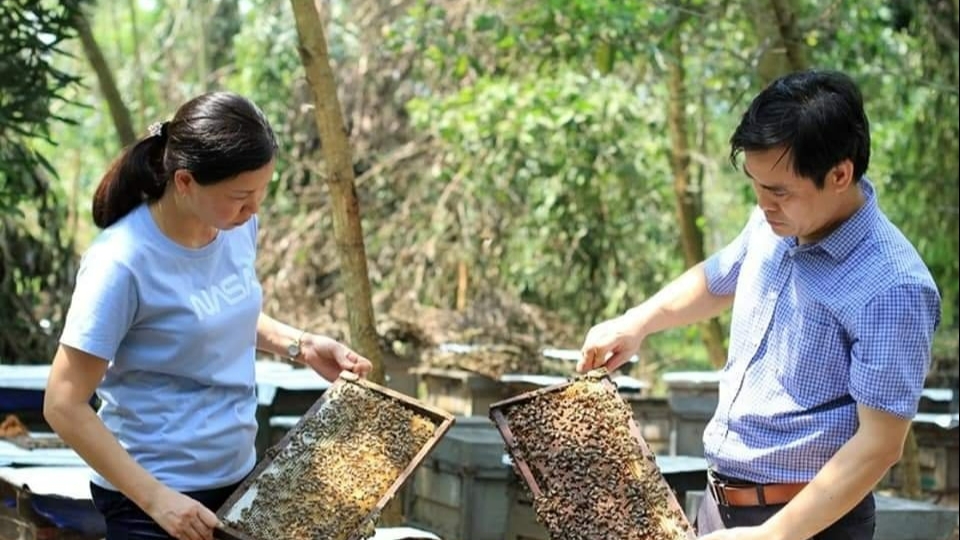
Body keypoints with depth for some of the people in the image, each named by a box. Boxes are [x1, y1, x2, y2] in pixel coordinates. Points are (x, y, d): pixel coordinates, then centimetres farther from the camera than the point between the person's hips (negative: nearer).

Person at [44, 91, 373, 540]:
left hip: (237, 480, 7)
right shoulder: (123, 262, -21)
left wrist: (301, 345, 3)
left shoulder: (238, 226, -2)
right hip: (156, 495, -6)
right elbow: (65, 406, -19)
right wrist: (156, 498, -21)